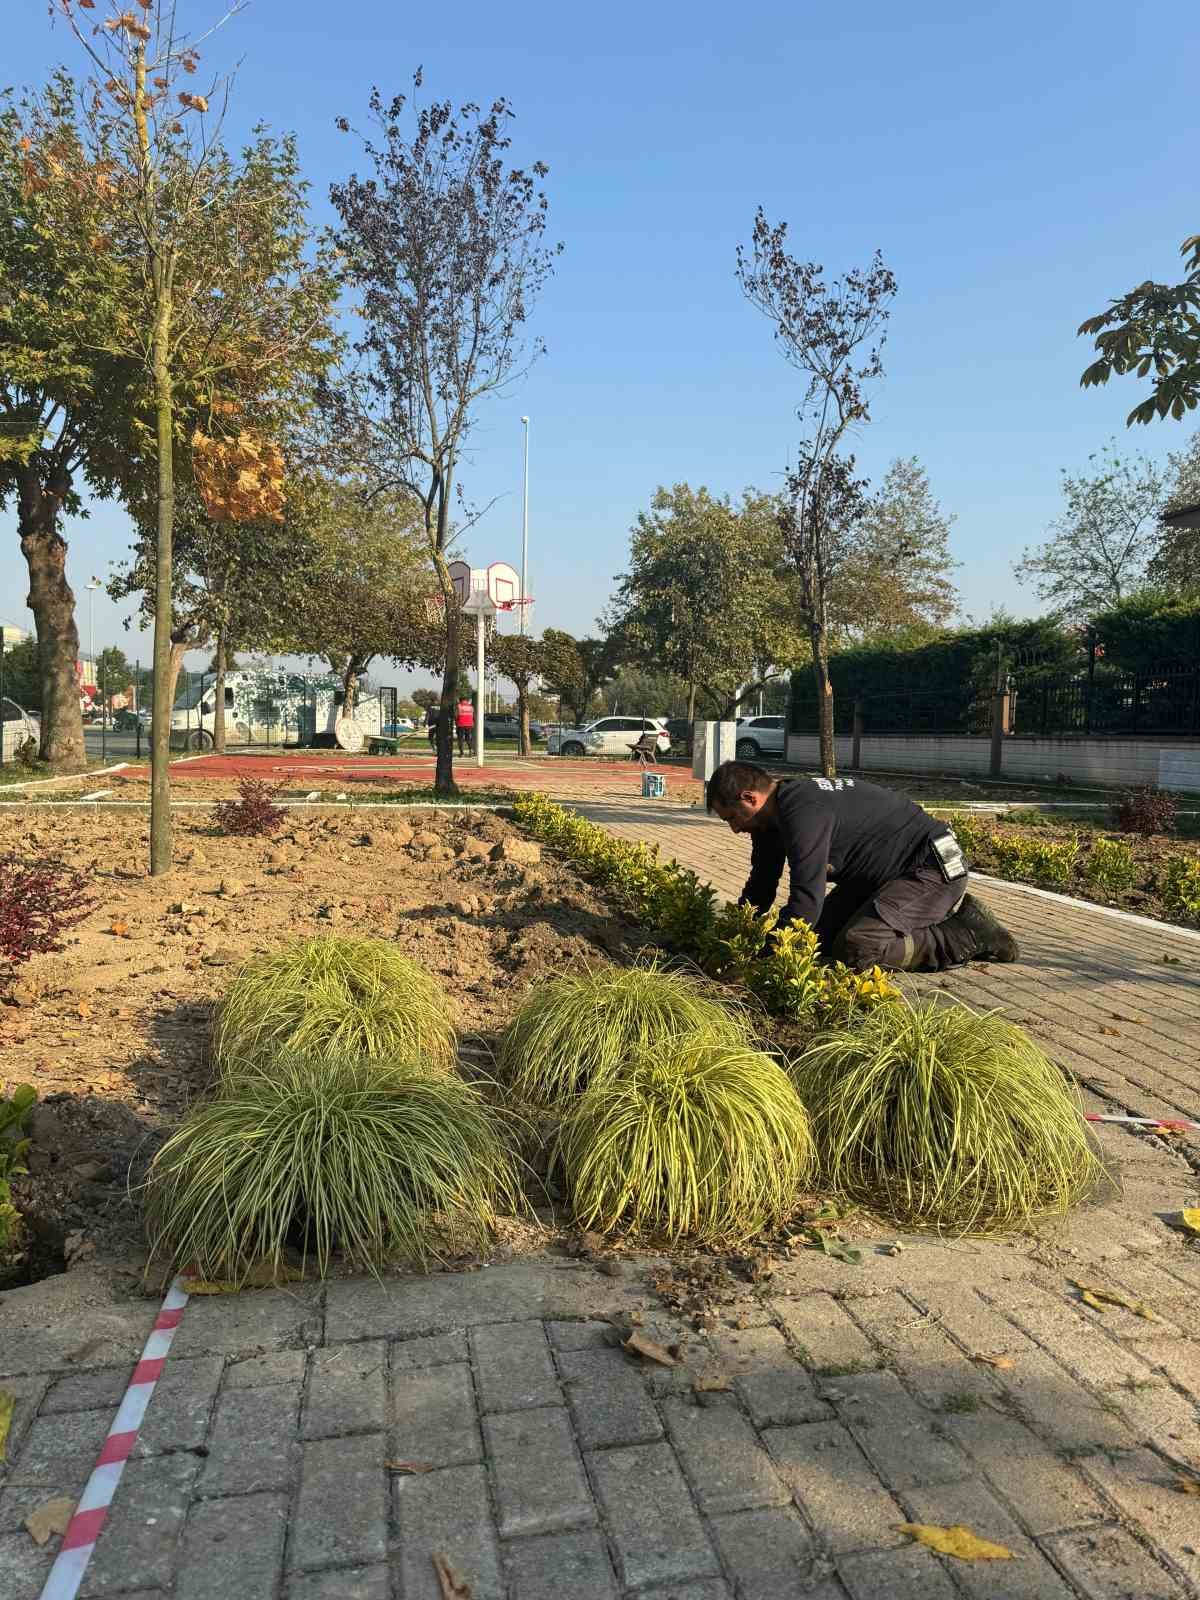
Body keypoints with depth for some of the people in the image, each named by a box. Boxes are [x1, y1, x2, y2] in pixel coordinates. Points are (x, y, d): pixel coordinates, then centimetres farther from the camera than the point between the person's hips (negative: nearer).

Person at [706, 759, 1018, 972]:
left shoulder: (803, 813, -30)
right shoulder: (775, 810, 3)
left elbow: (805, 903, -34)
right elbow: (761, 885, 14)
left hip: (933, 868, -11)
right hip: (881, 875, 11)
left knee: (854, 950, -24)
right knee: (821, 936, 12)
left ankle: (972, 935, -7)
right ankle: (937, 913, 17)